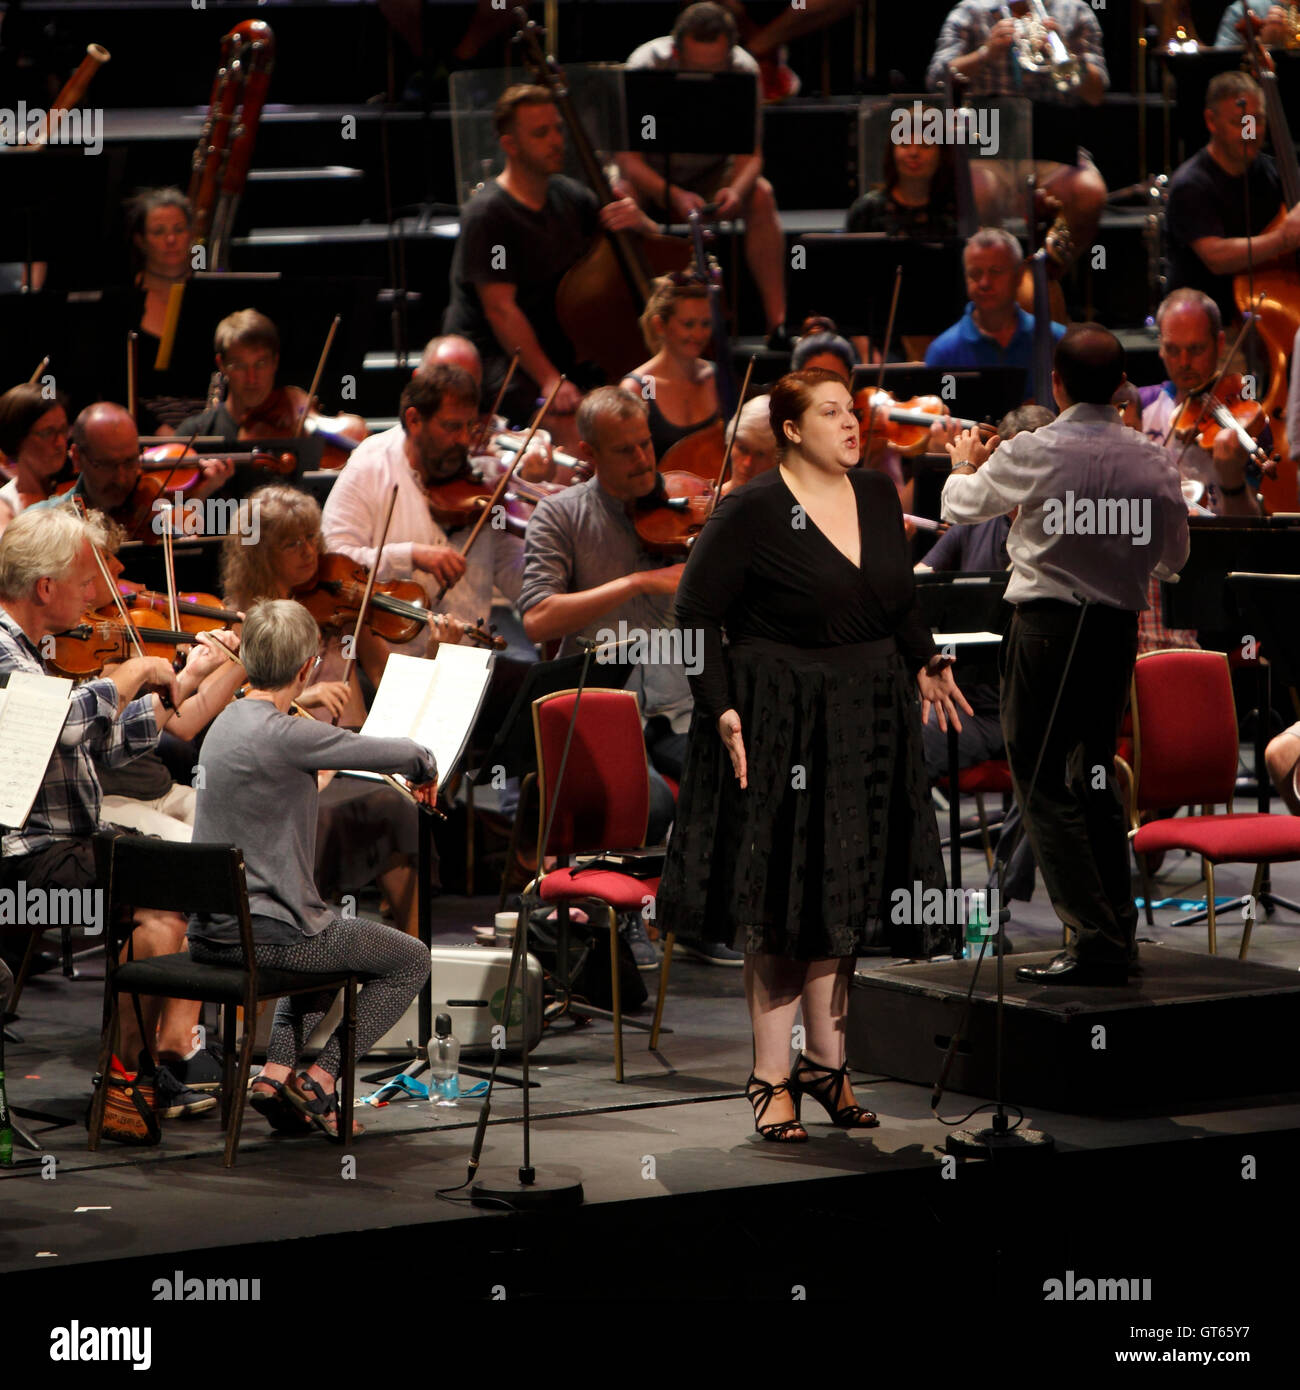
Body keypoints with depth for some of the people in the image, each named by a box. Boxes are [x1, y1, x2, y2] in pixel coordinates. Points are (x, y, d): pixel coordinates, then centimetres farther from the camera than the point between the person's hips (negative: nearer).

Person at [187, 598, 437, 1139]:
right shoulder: (284, 735, -21)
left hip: (209, 931, 9)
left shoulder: (227, 722, 6)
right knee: (411, 960, 12)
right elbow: (407, 755, -17)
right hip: (266, 933, -9)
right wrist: (425, 770, 4)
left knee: (326, 940, 37)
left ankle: (276, 1072, 21)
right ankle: (319, 1078, 3)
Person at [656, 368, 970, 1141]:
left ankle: (828, 1062, 20)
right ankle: (772, 1078, 5)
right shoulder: (752, 513, -11)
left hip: (868, 723, 6)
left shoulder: (878, 497, 8)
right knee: (781, 905, -2)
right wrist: (721, 709, -16)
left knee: (845, 899, 10)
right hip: (779, 724, -6)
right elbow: (695, 615, -9)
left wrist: (926, 662, 15)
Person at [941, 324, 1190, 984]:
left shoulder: (1032, 452, -11)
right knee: (1095, 775, 19)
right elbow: (1173, 557, 9)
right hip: (1119, 628, 5)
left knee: (1042, 784, -1)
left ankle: (1095, 940, -8)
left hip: (1047, 626, -5)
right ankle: (1119, 928, 23)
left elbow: (961, 506, 7)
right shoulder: (1153, 460, -2)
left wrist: (964, 465, 29)